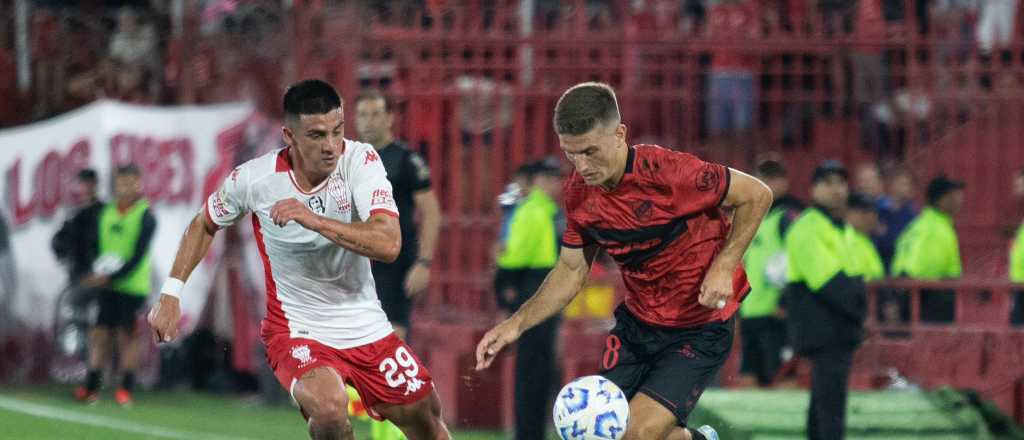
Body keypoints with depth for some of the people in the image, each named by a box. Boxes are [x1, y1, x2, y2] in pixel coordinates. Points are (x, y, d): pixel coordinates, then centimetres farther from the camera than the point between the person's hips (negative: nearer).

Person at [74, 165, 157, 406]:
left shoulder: (145, 215, -7)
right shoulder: (106, 212, 9)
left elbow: (138, 256, -13)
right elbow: (98, 246, 13)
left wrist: (112, 277, -19)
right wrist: (95, 273, -6)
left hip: (132, 284, -5)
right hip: (107, 284, 5)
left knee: (127, 334, -2)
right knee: (100, 332, 1)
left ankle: (126, 388, 5)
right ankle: (91, 385, 3)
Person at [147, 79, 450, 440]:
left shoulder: (359, 160, -15)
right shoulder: (253, 179, -15)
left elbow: (389, 244, -28)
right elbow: (203, 226, 6)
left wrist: (314, 220, -37)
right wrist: (171, 294, 0)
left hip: (366, 327, 3)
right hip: (296, 330, -3)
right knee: (328, 405, -33)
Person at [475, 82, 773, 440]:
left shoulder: (668, 172, -25)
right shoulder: (578, 192, -6)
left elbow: (757, 195, -15)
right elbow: (571, 270, 7)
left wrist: (723, 266, -23)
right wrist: (517, 324, -5)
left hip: (698, 329, -6)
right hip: (636, 324, 6)